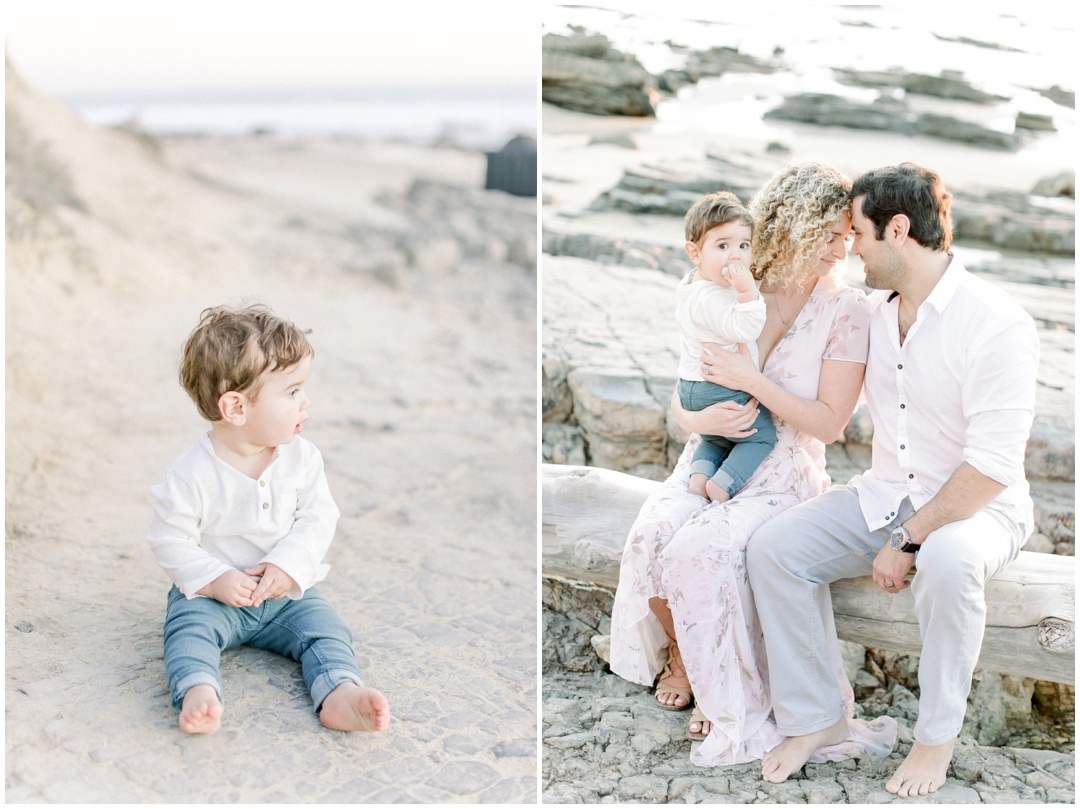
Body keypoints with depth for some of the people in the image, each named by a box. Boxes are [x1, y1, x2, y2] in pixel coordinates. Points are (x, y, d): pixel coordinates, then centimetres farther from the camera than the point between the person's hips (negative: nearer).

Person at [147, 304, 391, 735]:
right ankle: (199, 693, -52)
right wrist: (214, 579, -23)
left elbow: (319, 517, -3)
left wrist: (289, 565, -18)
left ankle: (341, 694, -38)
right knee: (190, 626, -31)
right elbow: (171, 541, -12)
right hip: (213, 594, -3)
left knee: (324, 626, -19)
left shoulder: (301, 458, -5)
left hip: (286, 592, 3)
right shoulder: (192, 473, -16)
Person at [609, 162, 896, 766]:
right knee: (650, 538, -26)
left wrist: (752, 381, -18)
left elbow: (829, 422, -10)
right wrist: (701, 419, -16)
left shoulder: (846, 310, -5)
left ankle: (724, 696, -8)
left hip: (785, 472, -3)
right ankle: (678, 654, 5)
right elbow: (680, 397, 7)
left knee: (701, 551, -31)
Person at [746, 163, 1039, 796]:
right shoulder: (875, 311, 5)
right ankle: (814, 719, -1)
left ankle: (937, 738, -16)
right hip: (885, 497, 6)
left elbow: (991, 466, -23)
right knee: (773, 547, -13)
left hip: (978, 508, -6)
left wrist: (910, 541, -23)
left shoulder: (998, 324, -18)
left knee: (948, 559, -39)